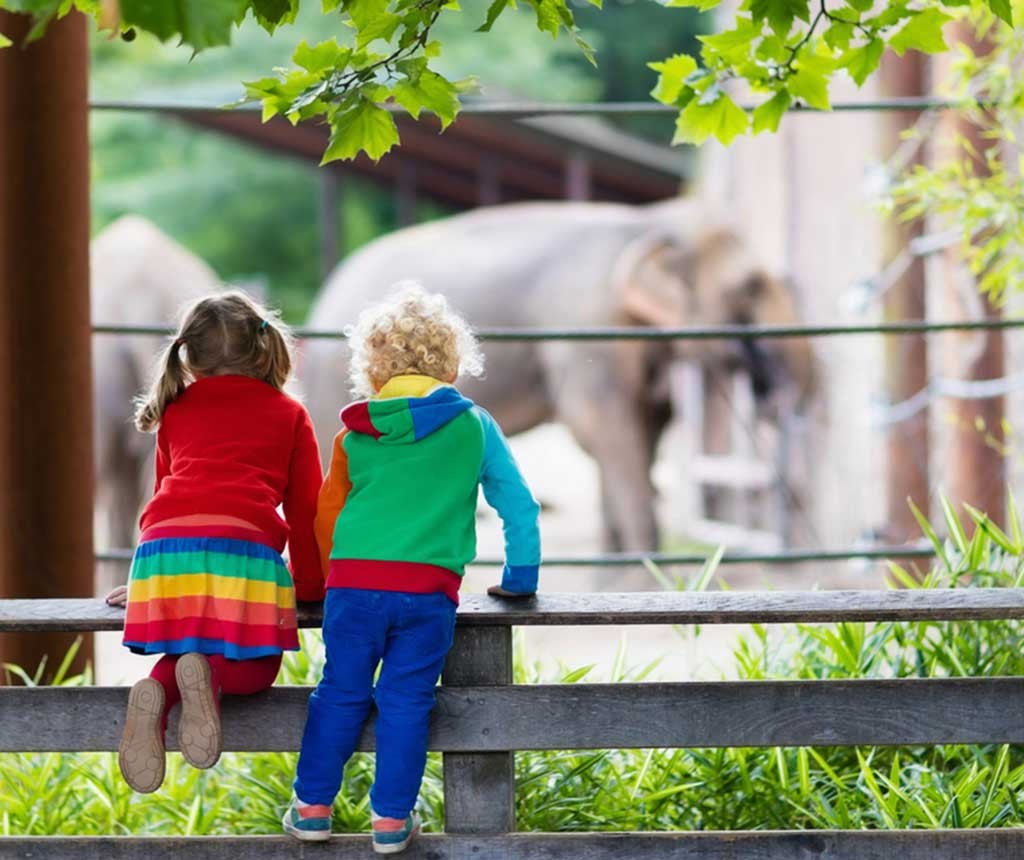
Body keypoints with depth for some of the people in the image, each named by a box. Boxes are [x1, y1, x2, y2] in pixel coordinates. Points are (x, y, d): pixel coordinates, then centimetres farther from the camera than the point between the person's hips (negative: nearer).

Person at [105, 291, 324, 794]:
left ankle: (158, 689, -14)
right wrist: (309, 584, 29)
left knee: (184, 652, 22)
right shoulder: (289, 414, 22)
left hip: (163, 545, 2)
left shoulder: (176, 411, 28)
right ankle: (207, 675, -23)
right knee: (251, 672, 13)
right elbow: (306, 508, 20)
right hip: (244, 549, -2)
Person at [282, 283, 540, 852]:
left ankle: (312, 806, 16)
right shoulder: (473, 425, 9)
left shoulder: (355, 435, 11)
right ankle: (391, 819, 8)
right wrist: (519, 579, 22)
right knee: (405, 701, 5)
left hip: (353, 581, 1)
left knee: (340, 693, 12)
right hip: (429, 589, -1)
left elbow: (326, 516, 18)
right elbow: (518, 505, 11)